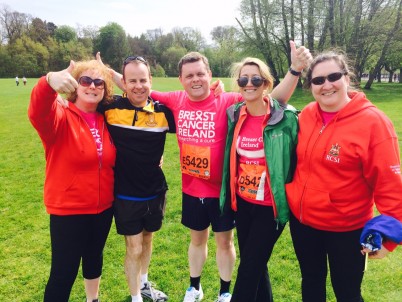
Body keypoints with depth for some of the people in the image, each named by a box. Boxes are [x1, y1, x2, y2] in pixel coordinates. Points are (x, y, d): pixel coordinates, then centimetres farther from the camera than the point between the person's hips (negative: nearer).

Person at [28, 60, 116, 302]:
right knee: (64, 272, 4)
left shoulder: (105, 121, 1)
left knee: (94, 257, 25)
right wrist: (50, 82, -57)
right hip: (68, 209, -5)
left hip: (104, 206, 5)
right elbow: (38, 113, -38)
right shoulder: (60, 118, -14)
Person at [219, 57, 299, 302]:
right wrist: (230, 197, 10)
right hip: (242, 203, 5)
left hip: (271, 206, -5)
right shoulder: (234, 115, 0)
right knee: (255, 265, 19)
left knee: (248, 268, 4)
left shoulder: (286, 117, -14)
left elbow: (298, 158, -6)